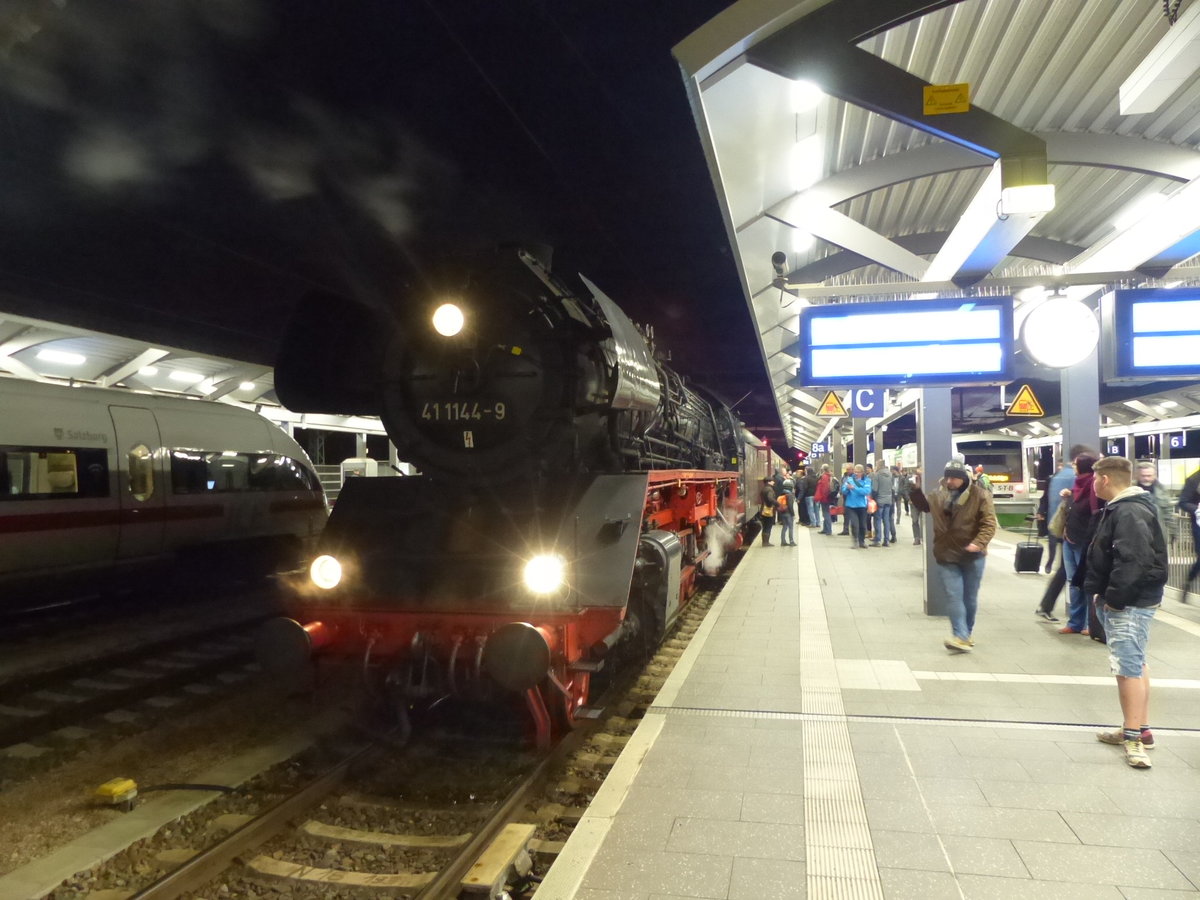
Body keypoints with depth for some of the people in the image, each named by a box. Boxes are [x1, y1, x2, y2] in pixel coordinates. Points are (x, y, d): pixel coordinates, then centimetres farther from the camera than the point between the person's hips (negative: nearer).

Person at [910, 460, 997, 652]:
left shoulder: (979, 495, -8)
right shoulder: (938, 495, 4)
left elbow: (989, 523, -13)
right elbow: (923, 505, 24)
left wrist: (979, 543, -27)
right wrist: (916, 489, 8)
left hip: (972, 555, -2)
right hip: (946, 556, 2)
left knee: (970, 597, 12)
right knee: (953, 596, -8)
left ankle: (967, 633, 28)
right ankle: (962, 637, -12)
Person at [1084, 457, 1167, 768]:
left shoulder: (1130, 512, -20)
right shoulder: (1120, 509, 14)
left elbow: (1134, 562, -29)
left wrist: (1113, 598, -22)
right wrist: (1105, 595, 14)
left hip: (1129, 603, -11)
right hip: (1125, 601, 11)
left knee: (1129, 668, -8)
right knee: (1134, 665, 17)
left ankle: (1134, 737, -3)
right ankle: (1139, 730, 26)